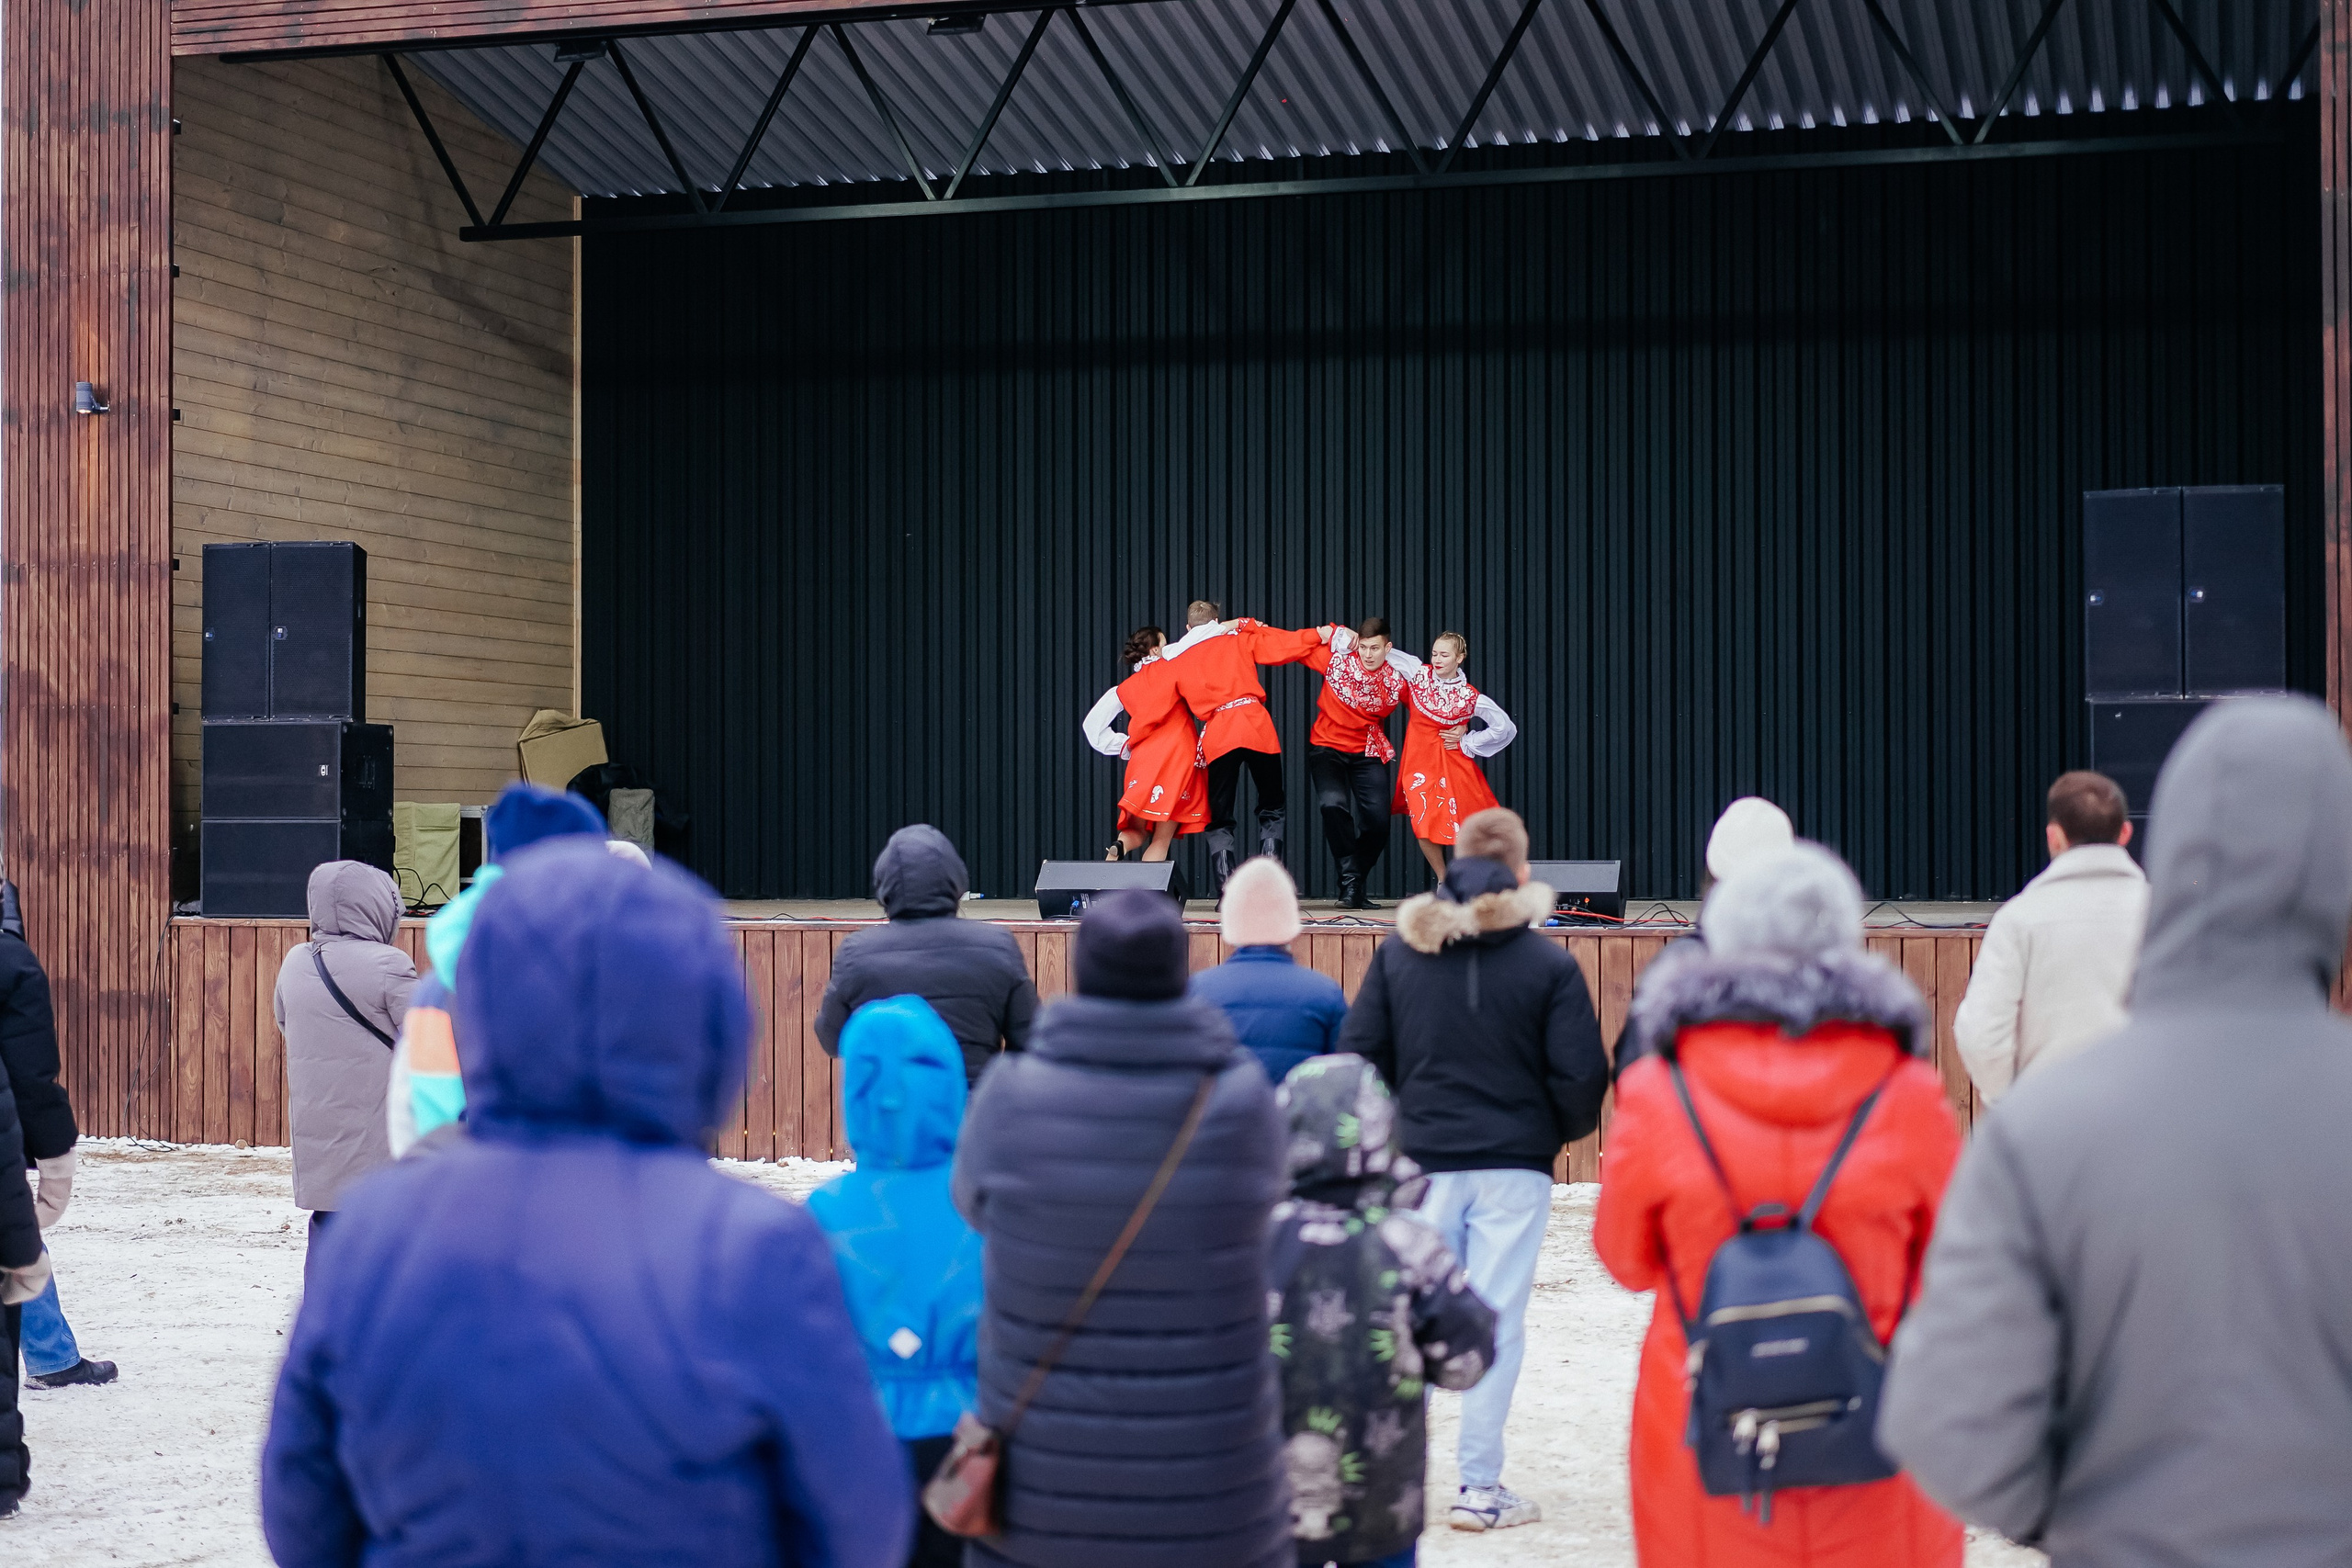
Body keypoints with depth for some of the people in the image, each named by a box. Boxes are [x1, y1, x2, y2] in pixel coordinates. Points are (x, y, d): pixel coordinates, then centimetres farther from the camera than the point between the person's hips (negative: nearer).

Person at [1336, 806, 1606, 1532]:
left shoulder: (1399, 951, 2)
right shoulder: (1548, 962, -6)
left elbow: (1358, 1053, 2)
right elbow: (1582, 1073, -7)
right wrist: (1561, 1132, 12)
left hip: (1421, 1164, 3)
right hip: (1514, 1165, -2)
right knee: (1497, 1325, 3)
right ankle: (1480, 1487, 5)